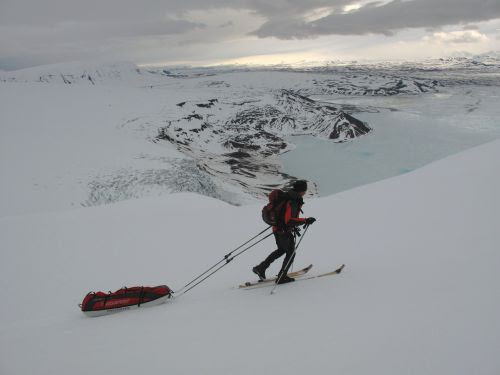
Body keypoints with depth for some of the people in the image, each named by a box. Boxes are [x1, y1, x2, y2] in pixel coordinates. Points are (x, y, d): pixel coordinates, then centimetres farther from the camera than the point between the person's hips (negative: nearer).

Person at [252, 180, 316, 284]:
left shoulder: (288, 197, 4)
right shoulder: (293, 202, -26)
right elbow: (289, 220, -33)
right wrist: (305, 221, -30)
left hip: (277, 228, 10)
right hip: (284, 231, -10)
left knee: (281, 250, 27)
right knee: (291, 253, 7)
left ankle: (260, 268, 29)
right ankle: (281, 277, 12)